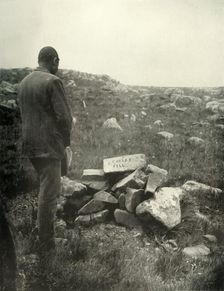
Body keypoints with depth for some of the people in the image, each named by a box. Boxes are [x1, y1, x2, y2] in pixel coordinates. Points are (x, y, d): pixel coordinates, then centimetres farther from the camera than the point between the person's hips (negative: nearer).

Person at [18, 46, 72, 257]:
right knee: (48, 193, 1)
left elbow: (22, 114, 13)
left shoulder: (23, 83, 10)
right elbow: (64, 116, -17)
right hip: (49, 145, -8)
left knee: (47, 189, 22)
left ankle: (47, 234, 33)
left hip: (29, 145, 8)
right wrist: (66, 140, -1)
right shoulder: (52, 81, -14)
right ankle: (45, 244, 10)